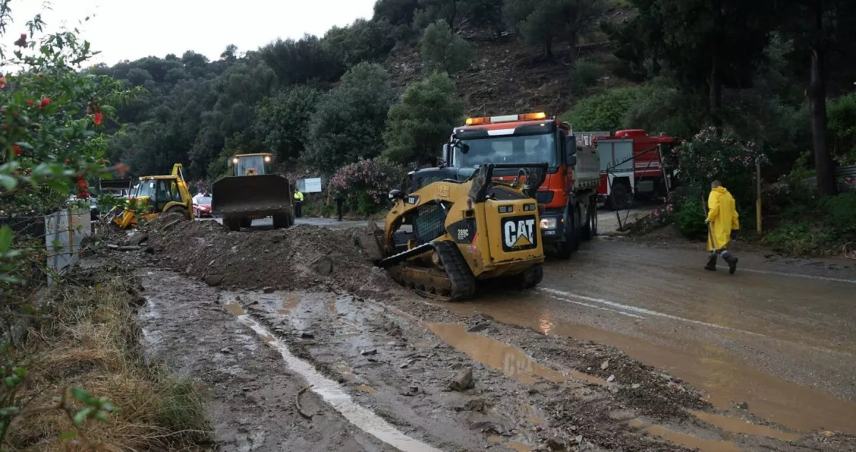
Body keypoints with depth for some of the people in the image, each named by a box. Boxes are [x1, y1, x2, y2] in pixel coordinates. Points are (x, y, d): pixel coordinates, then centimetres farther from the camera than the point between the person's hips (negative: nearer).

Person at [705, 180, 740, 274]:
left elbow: (714, 208, -22)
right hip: (726, 225, 7)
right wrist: (735, 225, 14)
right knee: (714, 244, 19)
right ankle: (711, 264, 25)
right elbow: (733, 211, 12)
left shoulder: (714, 194, -6)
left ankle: (731, 259, -31)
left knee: (718, 245, -10)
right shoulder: (728, 194, 13)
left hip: (717, 224, -7)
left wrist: (709, 219, -8)